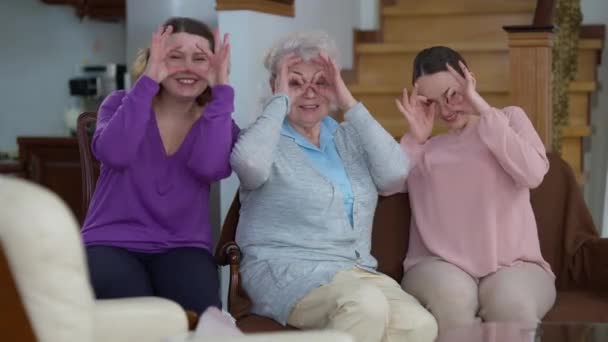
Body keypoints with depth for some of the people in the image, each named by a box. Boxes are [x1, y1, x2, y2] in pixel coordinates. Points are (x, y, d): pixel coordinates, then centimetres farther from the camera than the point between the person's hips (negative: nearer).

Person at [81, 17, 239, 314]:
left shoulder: (218, 123, 6)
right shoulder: (121, 104, 4)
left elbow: (210, 168, -19)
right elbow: (113, 154, -20)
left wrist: (221, 89, -17)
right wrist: (149, 79, -20)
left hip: (183, 248, 1)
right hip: (112, 243, -1)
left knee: (197, 318, -30)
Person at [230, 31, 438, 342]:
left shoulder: (349, 138, 18)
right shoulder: (268, 138, 4)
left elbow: (395, 174, 0)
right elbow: (249, 164, -21)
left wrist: (350, 104, 0)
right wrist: (281, 101, -6)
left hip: (357, 270, 5)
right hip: (287, 270, -5)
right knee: (367, 305, -35)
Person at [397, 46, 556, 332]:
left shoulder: (510, 118, 17)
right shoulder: (425, 147, 20)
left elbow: (533, 174, -5)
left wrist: (484, 111, -5)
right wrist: (416, 139, -5)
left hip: (514, 266, -1)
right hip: (440, 266, 1)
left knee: (511, 301, -36)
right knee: (451, 294, -35)